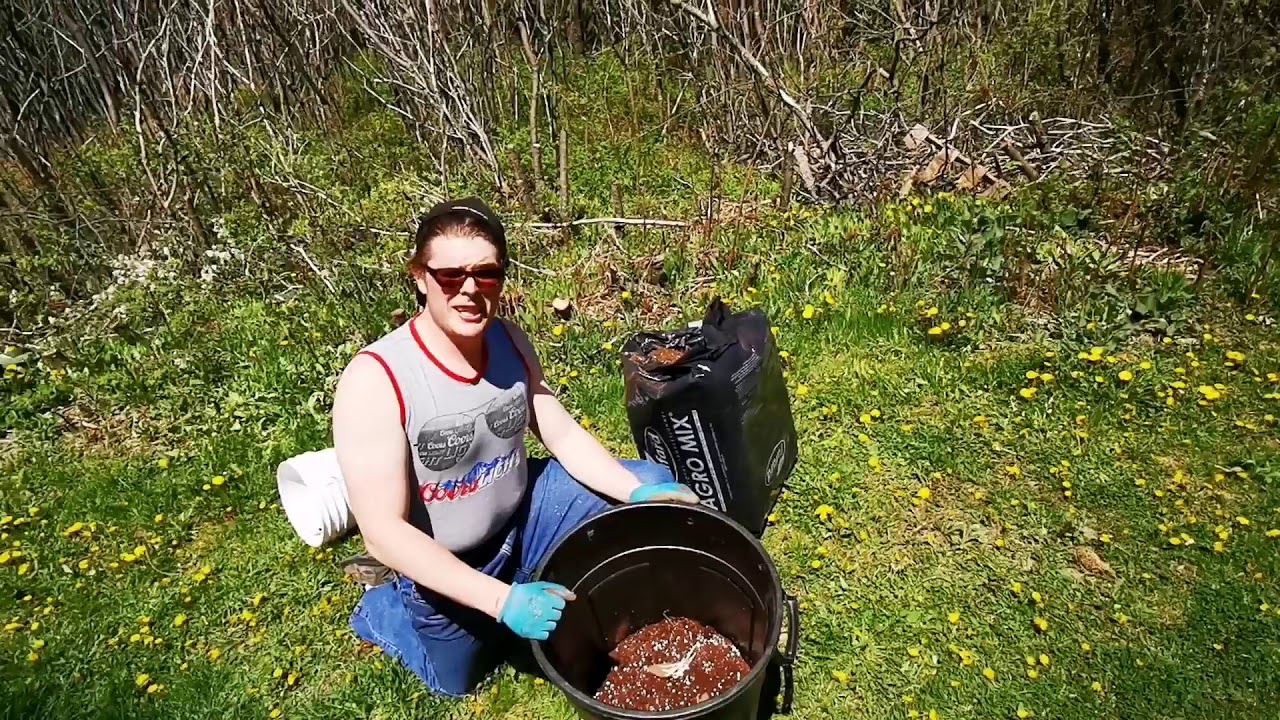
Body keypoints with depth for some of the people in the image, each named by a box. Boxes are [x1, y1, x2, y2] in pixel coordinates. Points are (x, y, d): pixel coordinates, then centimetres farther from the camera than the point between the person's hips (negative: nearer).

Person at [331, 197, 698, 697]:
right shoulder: (375, 380, -31)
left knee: (654, 486, -1)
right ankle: (383, 601, 39)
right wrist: (502, 600, -37)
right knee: (459, 681, 17)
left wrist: (639, 492, -21)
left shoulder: (510, 340, -13)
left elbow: (564, 436, -6)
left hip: (523, 510, 4)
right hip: (444, 565, -4)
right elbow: (383, 531, -30)